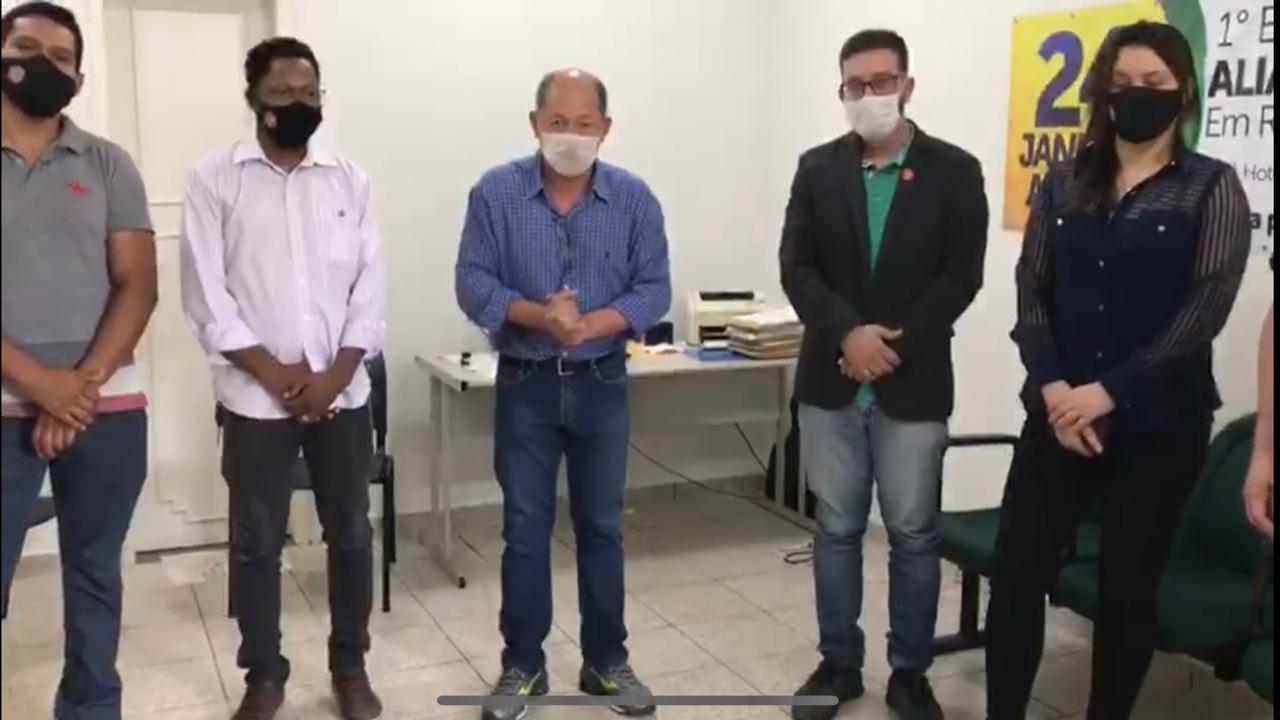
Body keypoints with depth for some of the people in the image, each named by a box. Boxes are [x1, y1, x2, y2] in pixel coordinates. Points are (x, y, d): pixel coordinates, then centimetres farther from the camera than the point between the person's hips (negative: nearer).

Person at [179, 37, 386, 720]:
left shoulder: (349, 179, 4)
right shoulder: (214, 178, -2)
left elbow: (369, 288, 2)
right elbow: (205, 294, -6)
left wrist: (335, 376, -9)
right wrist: (275, 373, -12)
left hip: (342, 394, 2)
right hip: (255, 397, -2)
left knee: (350, 533, 10)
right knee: (257, 541, 8)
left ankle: (350, 665, 26)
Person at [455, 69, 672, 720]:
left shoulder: (634, 198, -3)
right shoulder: (496, 192, -5)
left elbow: (654, 289, -5)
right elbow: (473, 283, -9)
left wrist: (593, 323, -22)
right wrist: (538, 314, -25)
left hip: (602, 383, 1)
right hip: (525, 383, -1)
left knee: (602, 526, 10)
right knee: (525, 528, 6)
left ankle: (607, 661, 24)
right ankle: (522, 665, 20)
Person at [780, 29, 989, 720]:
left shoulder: (954, 170, 0)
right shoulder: (817, 168, 6)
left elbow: (962, 275, -6)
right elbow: (796, 267, -2)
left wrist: (895, 344, -14)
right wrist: (848, 334, -16)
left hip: (914, 383, -2)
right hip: (830, 381, 2)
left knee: (914, 535, 6)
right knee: (836, 530, 10)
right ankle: (838, 664, 24)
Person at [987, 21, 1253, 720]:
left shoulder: (1211, 187, 0)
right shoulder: (1065, 182, 9)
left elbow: (1205, 308, -9)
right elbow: (1031, 290, 4)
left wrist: (1110, 391, -14)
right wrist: (1053, 387, -10)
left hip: (1159, 422, -2)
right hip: (1058, 413, 3)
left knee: (1126, 587, 6)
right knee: (1015, 574, -1)